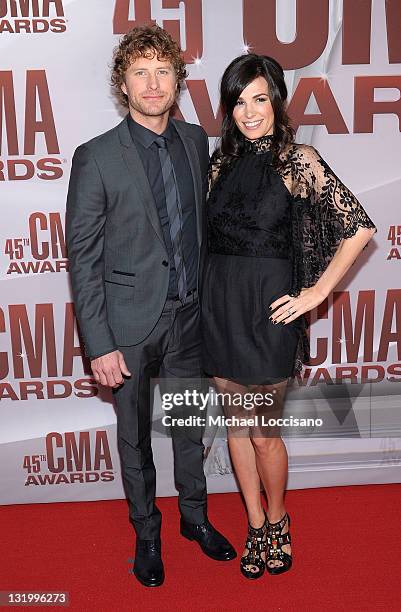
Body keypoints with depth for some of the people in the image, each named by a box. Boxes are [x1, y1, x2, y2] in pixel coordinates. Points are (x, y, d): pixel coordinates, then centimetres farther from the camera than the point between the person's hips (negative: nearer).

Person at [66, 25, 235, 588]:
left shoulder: (197, 141, 2)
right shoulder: (96, 158, -12)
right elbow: (83, 257, -11)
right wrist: (99, 344, -14)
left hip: (189, 314, 4)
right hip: (130, 321, -3)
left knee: (190, 424, 19)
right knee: (135, 435, 14)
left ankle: (195, 516, 42)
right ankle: (146, 531, 37)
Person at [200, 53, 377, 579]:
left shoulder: (298, 160, -6)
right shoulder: (222, 159, 8)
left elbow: (360, 226, -9)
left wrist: (318, 290, -9)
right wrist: (212, 292, 6)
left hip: (269, 307, -5)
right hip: (219, 302, 5)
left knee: (263, 432, 5)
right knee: (236, 423, 13)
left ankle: (277, 521, 33)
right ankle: (257, 526, 32)